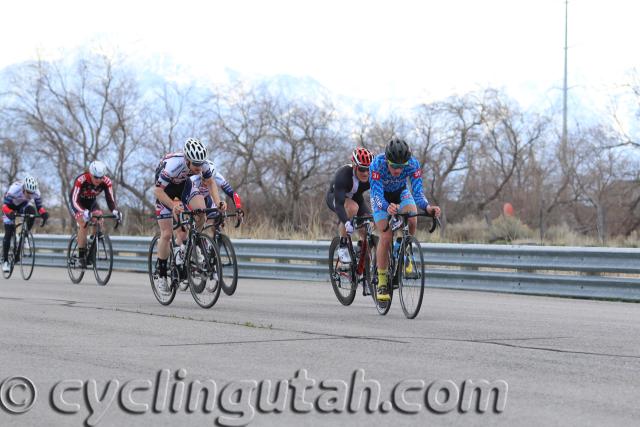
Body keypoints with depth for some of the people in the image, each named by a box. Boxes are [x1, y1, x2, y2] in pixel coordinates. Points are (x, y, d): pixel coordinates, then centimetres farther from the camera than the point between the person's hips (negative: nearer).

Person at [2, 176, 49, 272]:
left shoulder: (36, 192, -28)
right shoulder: (15, 189, -38)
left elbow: (39, 206, -21)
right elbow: (5, 205, -37)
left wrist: (44, 213, -43)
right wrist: (10, 213, -58)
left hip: (22, 206, 3)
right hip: (10, 206, -3)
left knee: (31, 211, -32)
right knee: (9, 233, -11)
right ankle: (5, 261, -2)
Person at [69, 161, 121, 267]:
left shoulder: (106, 182, -26)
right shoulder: (81, 180, -37)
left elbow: (110, 199, -26)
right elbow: (74, 199, -42)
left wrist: (115, 211, -47)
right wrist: (84, 212, -59)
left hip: (92, 202, 3)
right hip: (78, 203, -3)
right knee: (84, 224, -25)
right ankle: (81, 255, -15)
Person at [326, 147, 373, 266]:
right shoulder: (343, 175, -38)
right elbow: (339, 203, -45)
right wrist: (347, 222, -59)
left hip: (355, 198, 4)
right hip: (335, 197, -4)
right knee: (352, 207, -37)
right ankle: (342, 247, -23)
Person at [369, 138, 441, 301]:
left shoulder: (413, 164, -31)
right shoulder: (377, 164, -37)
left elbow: (417, 192, -32)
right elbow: (377, 195, -42)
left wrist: (427, 207, -53)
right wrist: (387, 208, -63)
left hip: (401, 192, 2)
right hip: (382, 197, -2)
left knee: (412, 220, -29)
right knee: (386, 236, -18)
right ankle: (382, 282, -6)